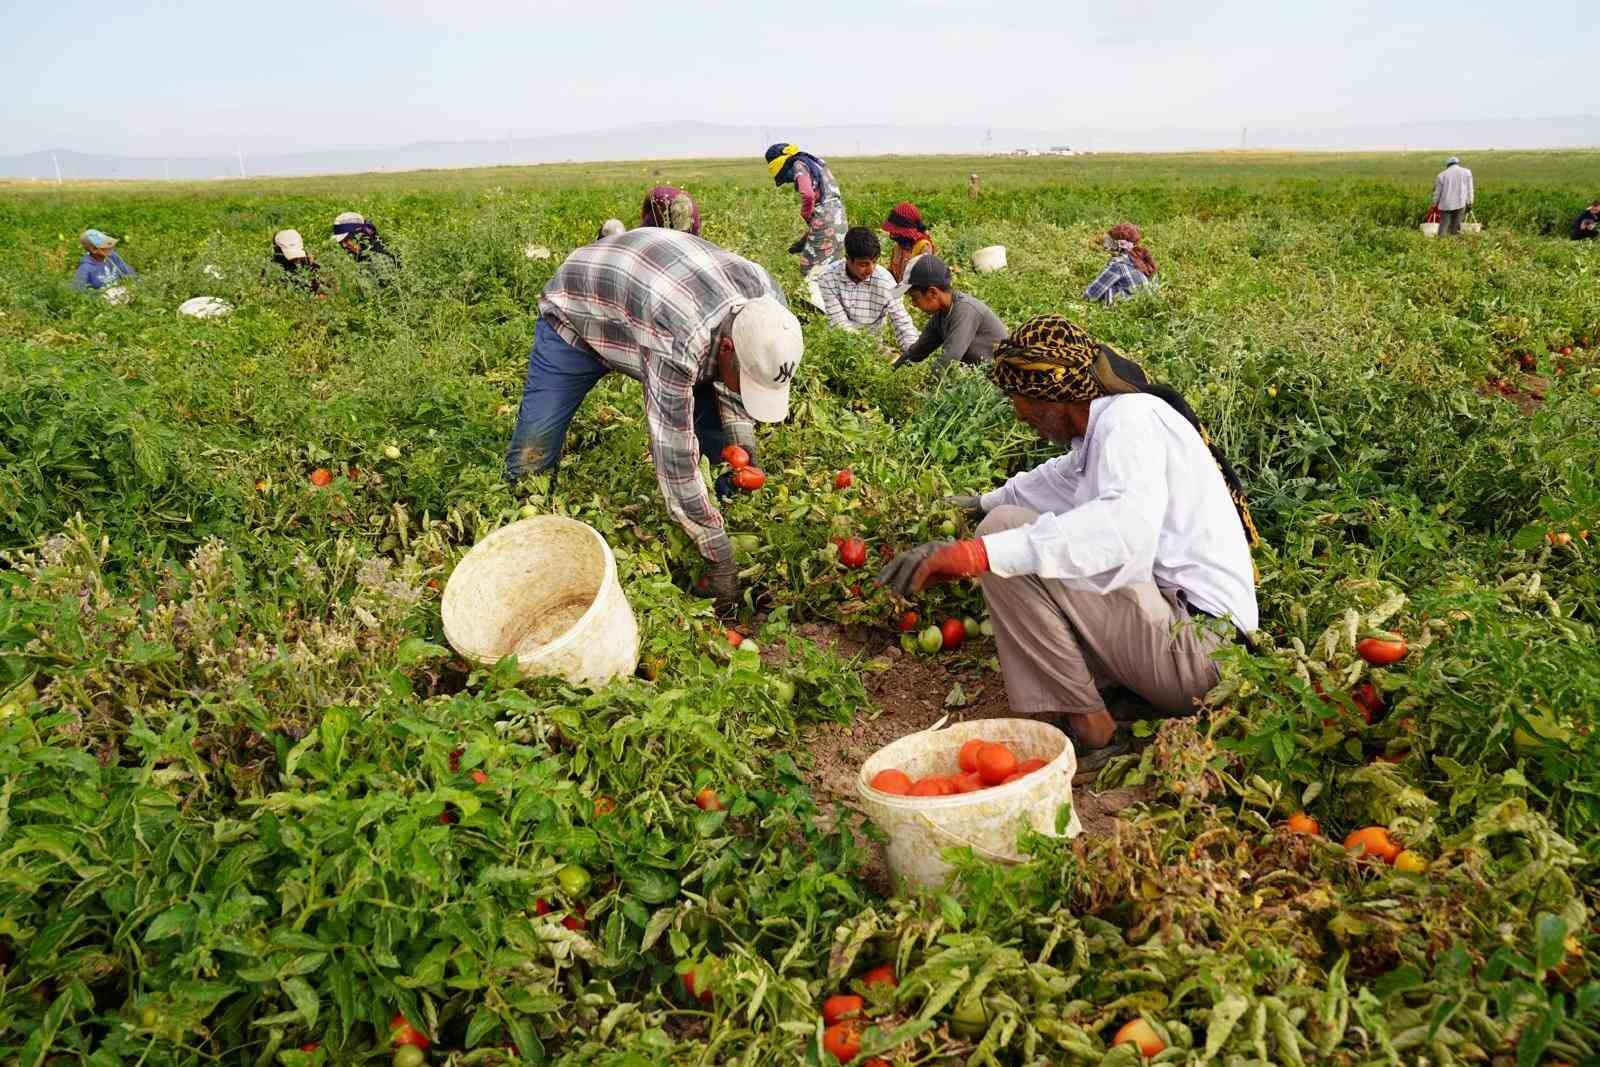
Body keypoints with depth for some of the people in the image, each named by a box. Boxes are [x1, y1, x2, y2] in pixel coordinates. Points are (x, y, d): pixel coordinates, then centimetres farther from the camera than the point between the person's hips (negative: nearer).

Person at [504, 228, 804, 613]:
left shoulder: (766, 303, -25)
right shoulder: (677, 342, -47)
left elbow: (727, 376, -3)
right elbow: (675, 461, -40)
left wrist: (741, 439, -16)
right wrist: (721, 559, -33)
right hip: (577, 312, -5)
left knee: (717, 434, -4)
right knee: (534, 454, -11)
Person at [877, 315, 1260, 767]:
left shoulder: (1130, 418, -15)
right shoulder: (1112, 425, 15)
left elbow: (1128, 524, -36)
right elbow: (1058, 477, 38)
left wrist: (977, 552, -43)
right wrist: (985, 502, 52)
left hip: (1196, 642, -11)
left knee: (1007, 530, -17)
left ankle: (1088, 729, -14)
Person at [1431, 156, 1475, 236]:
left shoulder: (1442, 174, 10)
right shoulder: (1466, 172, 10)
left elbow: (1437, 192, 12)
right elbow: (1469, 190, 7)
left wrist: (1434, 205, 20)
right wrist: (1469, 203, 9)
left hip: (1445, 204, 0)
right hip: (1460, 203, 0)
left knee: (1443, 225, 1)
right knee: (1455, 226, 5)